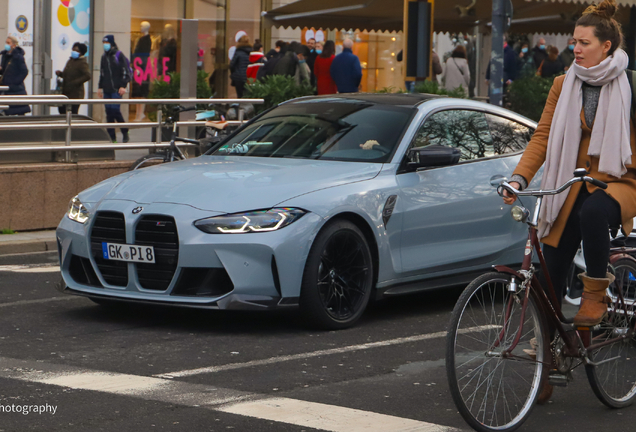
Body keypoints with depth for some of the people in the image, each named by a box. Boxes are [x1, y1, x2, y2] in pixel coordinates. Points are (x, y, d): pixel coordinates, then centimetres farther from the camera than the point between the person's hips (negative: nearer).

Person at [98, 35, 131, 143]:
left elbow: (126, 71, -7)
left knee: (115, 109, -14)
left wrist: (123, 86, -14)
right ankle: (112, 137, 5)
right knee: (109, 112, 2)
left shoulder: (119, 55, -4)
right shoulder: (104, 56, 16)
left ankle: (124, 132, 5)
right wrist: (100, 87, 18)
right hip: (107, 90, 6)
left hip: (117, 89, -6)